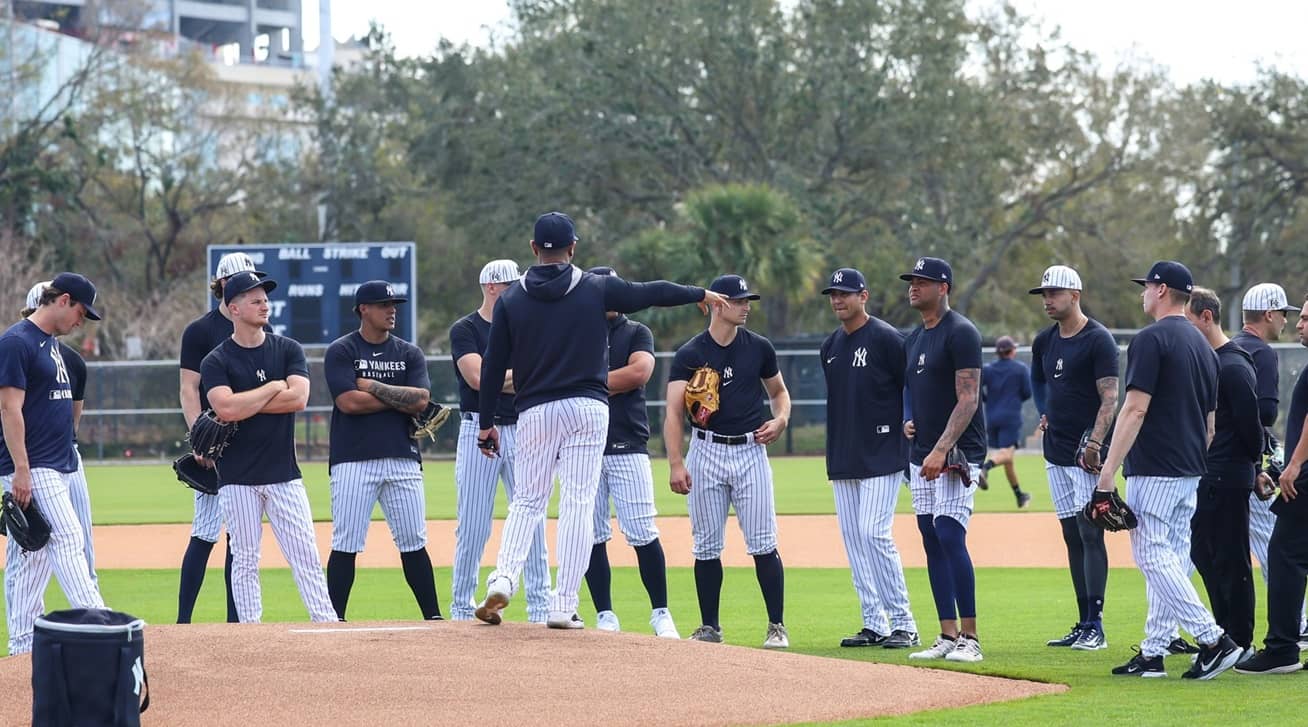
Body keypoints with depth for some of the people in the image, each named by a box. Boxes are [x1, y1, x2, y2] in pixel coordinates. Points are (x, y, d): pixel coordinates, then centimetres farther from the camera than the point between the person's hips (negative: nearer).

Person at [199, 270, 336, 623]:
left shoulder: (288, 350, 6)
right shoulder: (216, 362, -2)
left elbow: (298, 397, -10)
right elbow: (226, 408, -19)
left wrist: (245, 404, -11)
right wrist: (273, 388, -10)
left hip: (283, 472, 2)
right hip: (238, 478, -2)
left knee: (306, 555, 0)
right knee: (245, 560, 3)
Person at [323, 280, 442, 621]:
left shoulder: (409, 354, 12)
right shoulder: (340, 352, 2)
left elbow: (421, 400, -4)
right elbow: (349, 402, -13)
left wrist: (373, 387, -6)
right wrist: (400, 398, -5)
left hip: (402, 459, 3)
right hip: (353, 461, -3)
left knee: (413, 542, 4)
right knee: (346, 544, -4)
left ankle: (433, 618, 8)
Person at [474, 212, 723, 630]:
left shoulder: (510, 301, 4)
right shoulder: (597, 290, 2)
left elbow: (493, 366, 4)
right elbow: (652, 293, 13)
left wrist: (486, 424, 11)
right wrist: (701, 294, 30)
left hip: (535, 412, 1)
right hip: (587, 408, -1)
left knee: (527, 501, 12)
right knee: (578, 505, 0)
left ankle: (503, 579, -11)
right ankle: (564, 606, -4)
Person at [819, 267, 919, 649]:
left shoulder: (886, 339, -8)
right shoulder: (830, 346, 14)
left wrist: (910, 431, -12)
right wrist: (836, 451, 16)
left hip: (882, 456, -8)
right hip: (842, 460, 8)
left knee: (874, 533, -14)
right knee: (853, 538, 6)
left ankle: (903, 624, -10)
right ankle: (874, 625, 10)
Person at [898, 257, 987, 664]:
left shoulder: (960, 333, -10)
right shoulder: (914, 339, 17)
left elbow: (968, 398, -17)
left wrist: (941, 450, -24)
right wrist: (910, 423, 7)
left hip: (958, 453, -9)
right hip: (922, 456, 9)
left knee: (950, 537, -16)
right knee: (932, 541, 7)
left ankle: (970, 638, -13)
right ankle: (948, 635, 11)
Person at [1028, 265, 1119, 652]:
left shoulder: (1098, 340, -10)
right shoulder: (1044, 342, 13)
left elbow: (1109, 397, -16)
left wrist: (1095, 441, -26)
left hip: (1087, 454, -8)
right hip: (1056, 452, 8)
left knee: (1090, 532, -11)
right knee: (1071, 535, 9)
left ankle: (1095, 628, -11)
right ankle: (1083, 625, 12)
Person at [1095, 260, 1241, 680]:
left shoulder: (1152, 339, -12)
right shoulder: (1202, 345, 15)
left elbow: (1135, 409, -19)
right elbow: (1210, 422, 18)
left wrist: (1109, 469, -19)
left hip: (1154, 470, -9)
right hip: (1190, 471, 9)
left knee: (1153, 555, -9)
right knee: (1171, 558, 10)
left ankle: (1213, 640, -17)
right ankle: (1153, 653, 11)